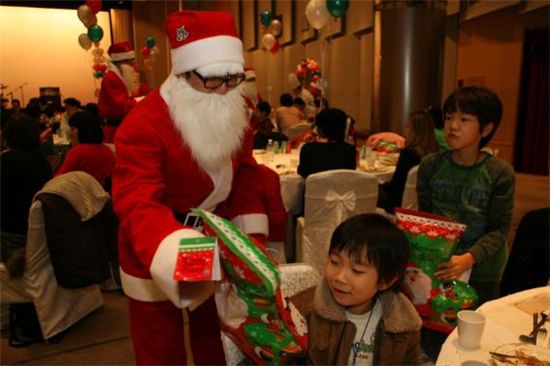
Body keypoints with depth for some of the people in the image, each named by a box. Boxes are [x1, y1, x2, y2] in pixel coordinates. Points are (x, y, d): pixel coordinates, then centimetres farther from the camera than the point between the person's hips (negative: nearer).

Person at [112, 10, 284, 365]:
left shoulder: (235, 115, -4)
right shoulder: (143, 124, -26)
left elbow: (245, 176, 5)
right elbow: (137, 204, -35)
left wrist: (253, 232, -8)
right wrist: (179, 261, -53)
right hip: (154, 258, -5)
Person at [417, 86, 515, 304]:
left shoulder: (500, 173, -12)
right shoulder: (430, 166, -4)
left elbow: (499, 230, -12)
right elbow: (423, 216, 2)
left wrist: (468, 259, -27)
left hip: (481, 272, -1)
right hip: (436, 267, 2)